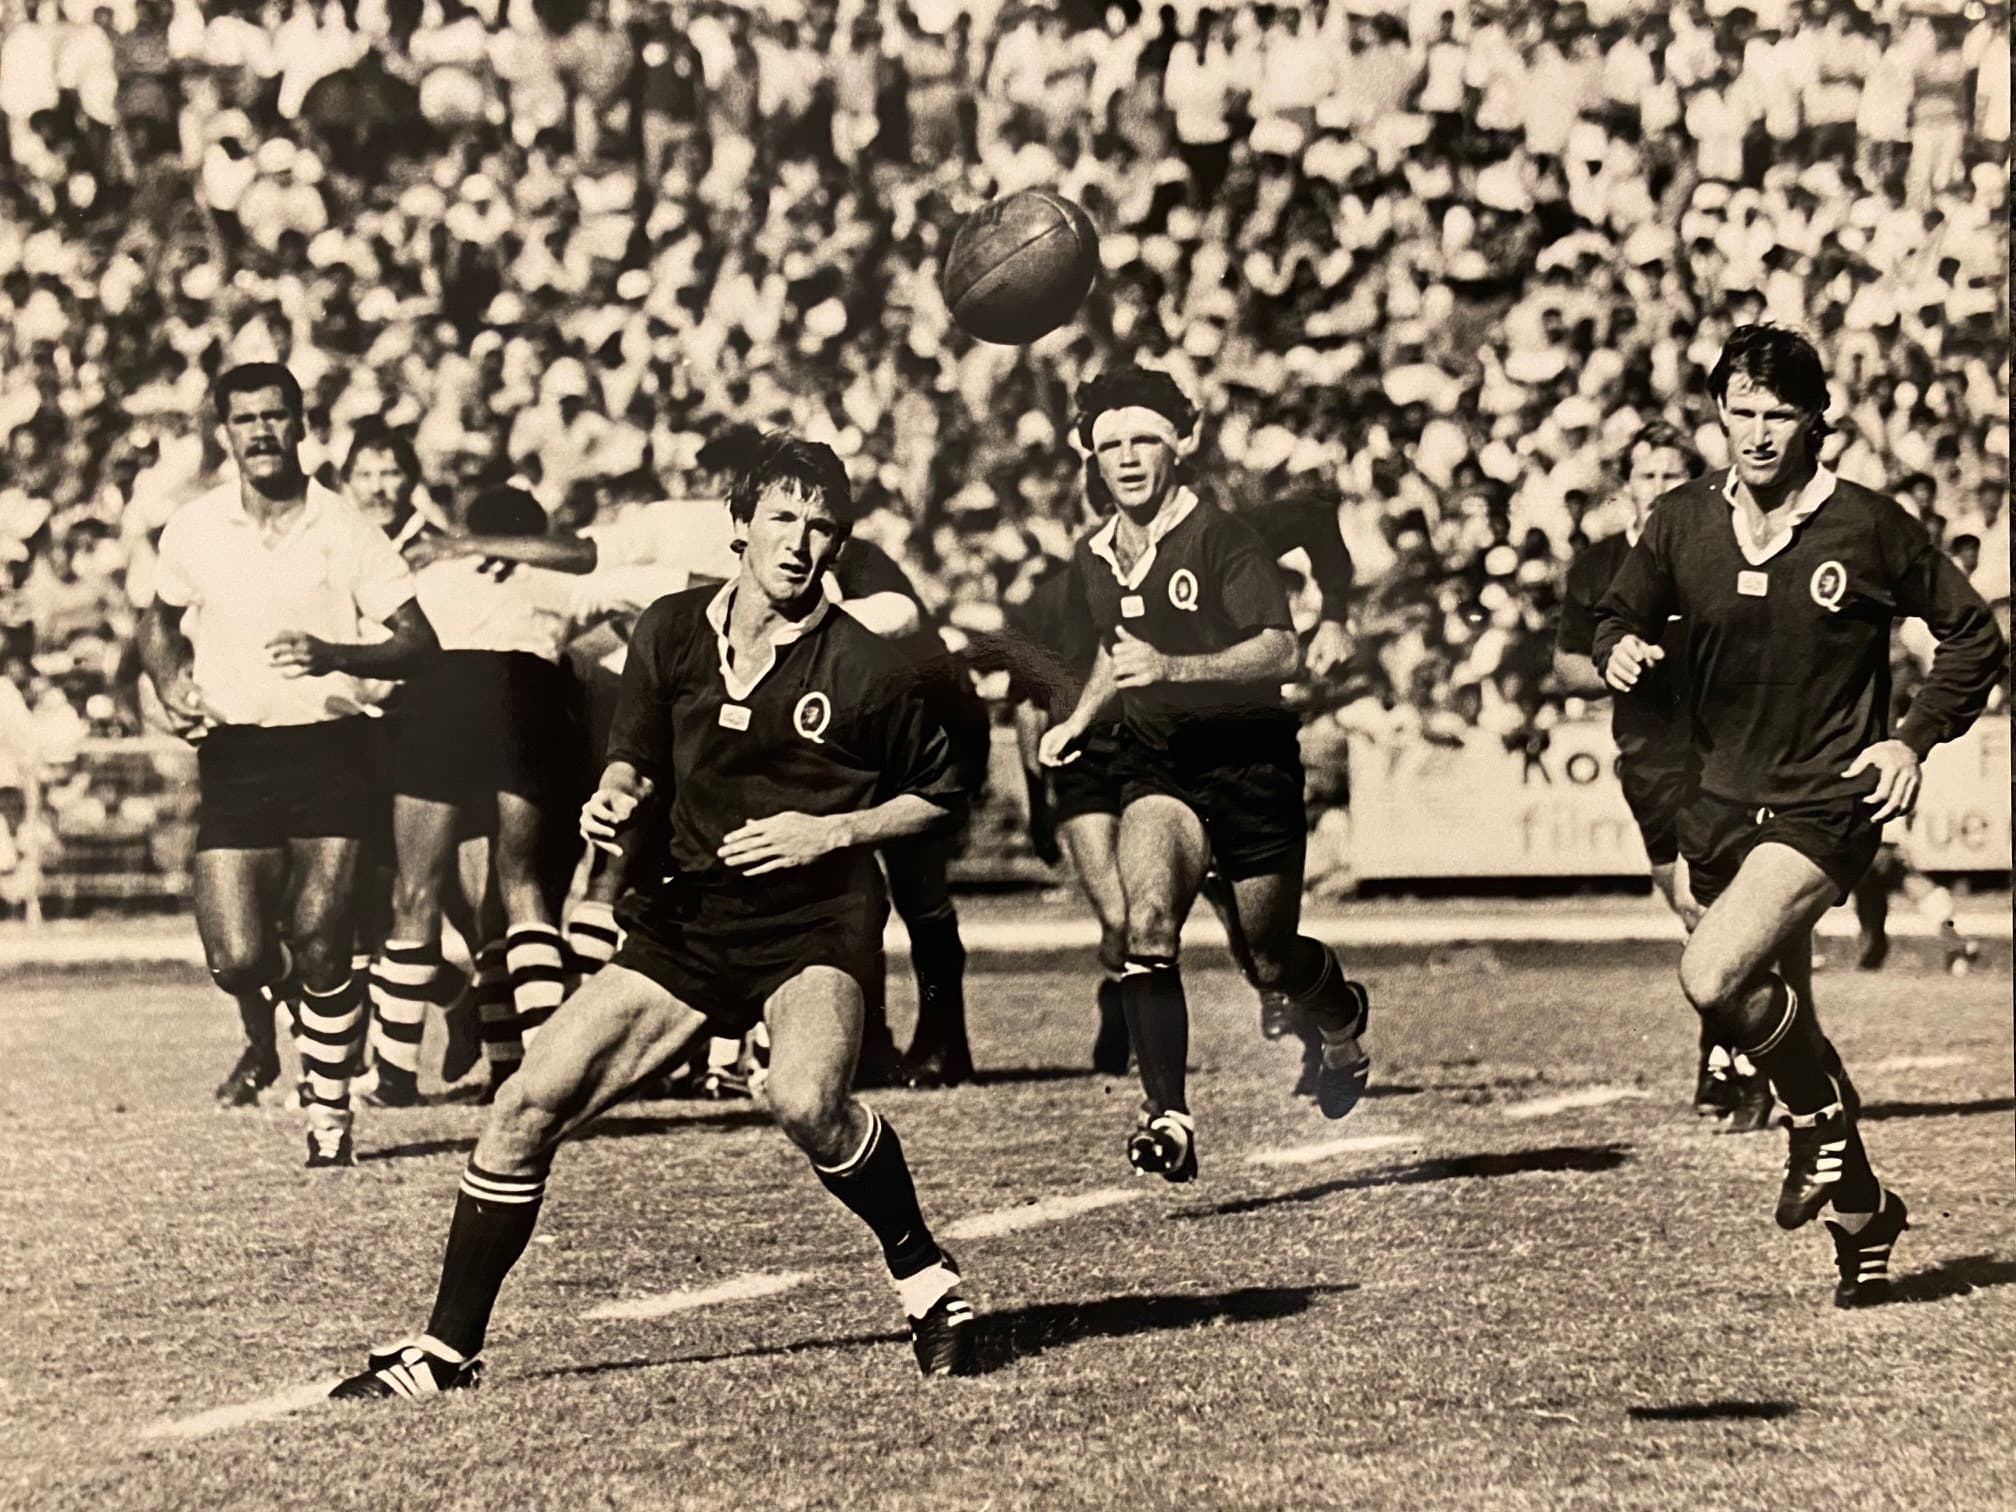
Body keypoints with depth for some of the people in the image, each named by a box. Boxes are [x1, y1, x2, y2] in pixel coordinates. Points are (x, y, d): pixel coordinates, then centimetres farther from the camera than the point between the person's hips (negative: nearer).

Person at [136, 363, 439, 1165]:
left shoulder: (345, 529, -4)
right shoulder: (193, 528, 4)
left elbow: (418, 640, -3)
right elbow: (160, 622, 23)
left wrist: (335, 656, -20)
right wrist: (171, 682, 2)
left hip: (329, 747, -2)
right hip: (232, 758, 2)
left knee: (318, 940, -11)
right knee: (236, 959, -8)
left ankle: (329, 1107, 10)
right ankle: (262, 1040, 30)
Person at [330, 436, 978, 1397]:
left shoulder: (863, 669, -8)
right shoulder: (670, 634, 2)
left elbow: (940, 796, 3)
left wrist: (832, 832, -10)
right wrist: (616, 796, -7)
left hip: (813, 927, -4)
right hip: (683, 920, 4)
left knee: (806, 1099, -34)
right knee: (528, 1106, -6)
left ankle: (928, 1284, -9)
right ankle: (447, 1350, 6)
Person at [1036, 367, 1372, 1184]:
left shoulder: (1222, 540, -15)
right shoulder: (1093, 561, 6)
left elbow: (1282, 652, -27)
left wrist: (1173, 668, -37)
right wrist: (1078, 719, 15)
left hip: (1251, 761, -4)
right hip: (1157, 769, 4)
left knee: (1272, 962, 8)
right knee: (1148, 918, -25)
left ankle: (1344, 1020, 46)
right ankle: (1168, 1115, -27)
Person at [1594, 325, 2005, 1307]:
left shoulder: (1869, 527, -8)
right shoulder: (1683, 524, 1)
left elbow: (1973, 637, 2)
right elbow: (1621, 613, 15)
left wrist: (1914, 740, -8)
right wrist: (1620, 651, -8)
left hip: (1827, 804, -5)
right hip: (1724, 806, 5)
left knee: (1714, 976, -26)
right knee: (1781, 1023, 13)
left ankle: (1821, 1120, 1)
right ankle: (1861, 1212, 32)